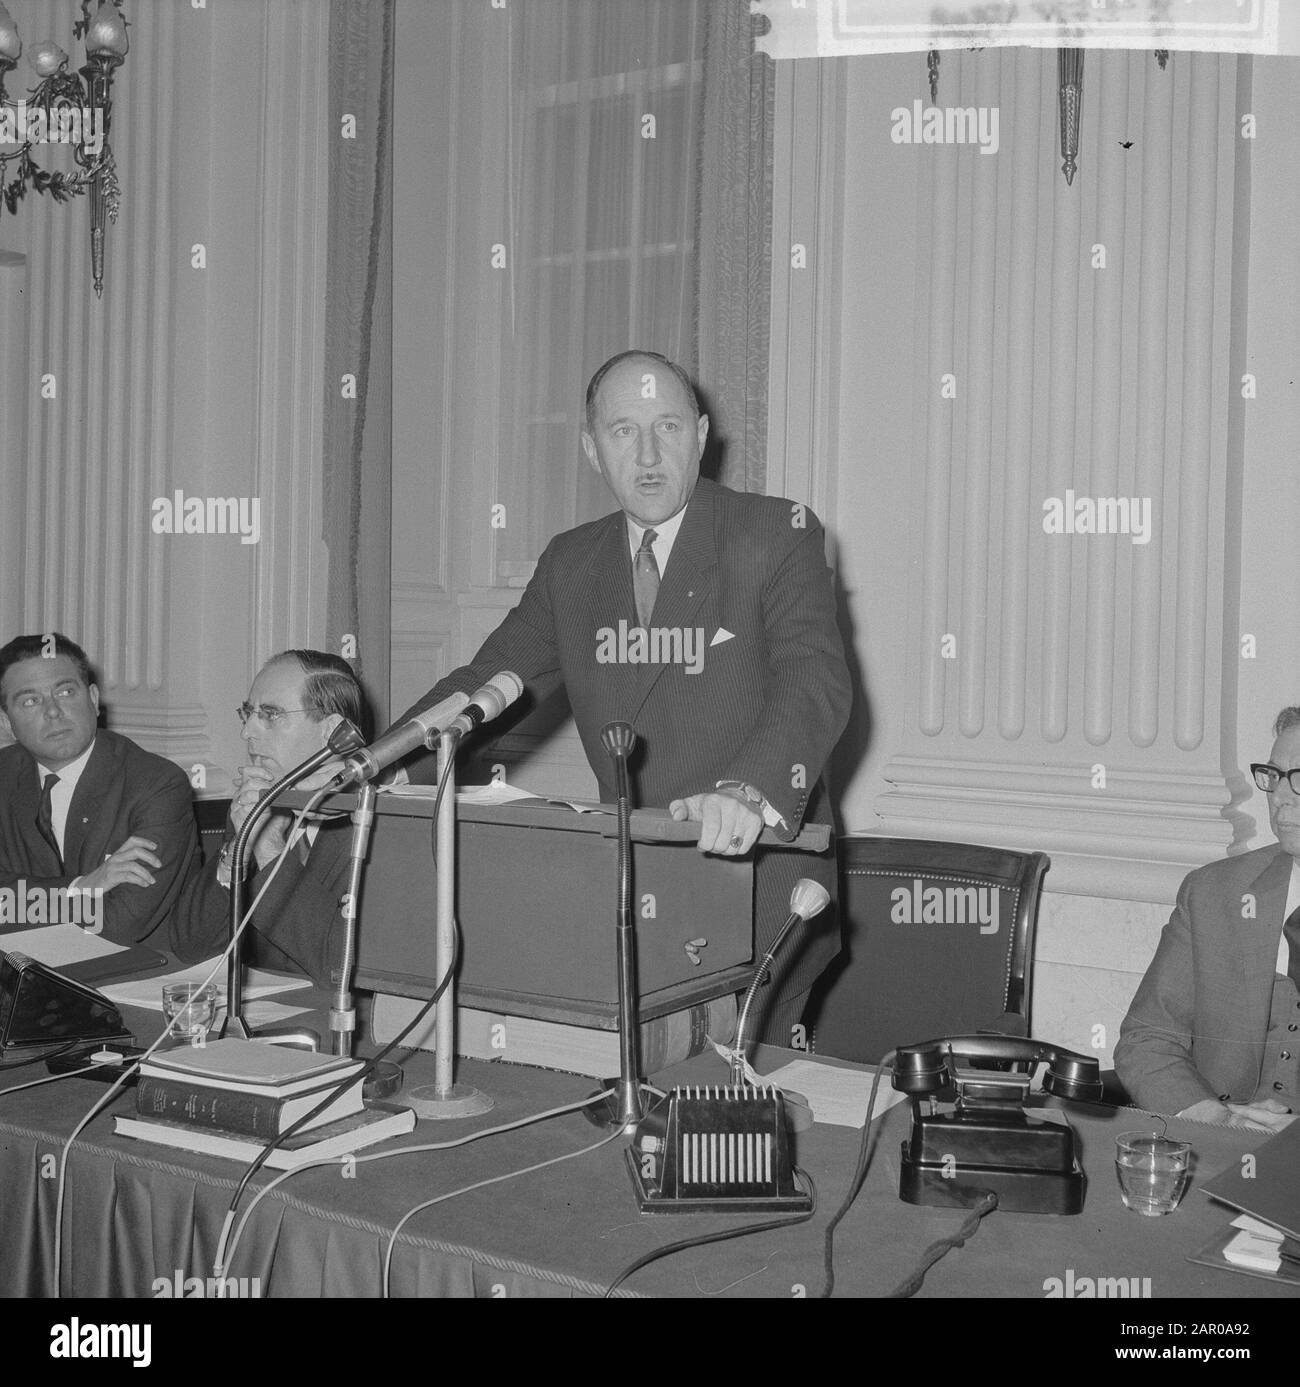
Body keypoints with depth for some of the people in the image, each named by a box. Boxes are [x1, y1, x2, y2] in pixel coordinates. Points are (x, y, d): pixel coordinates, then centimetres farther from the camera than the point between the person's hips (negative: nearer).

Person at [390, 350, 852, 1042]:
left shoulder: (778, 534, -5)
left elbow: (816, 680, -18)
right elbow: (487, 680, 11)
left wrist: (750, 791, -37)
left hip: (756, 888, -4)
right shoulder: (570, 562, 11)